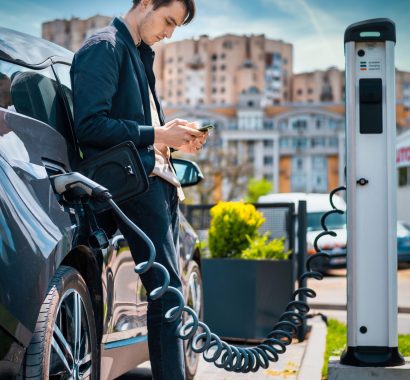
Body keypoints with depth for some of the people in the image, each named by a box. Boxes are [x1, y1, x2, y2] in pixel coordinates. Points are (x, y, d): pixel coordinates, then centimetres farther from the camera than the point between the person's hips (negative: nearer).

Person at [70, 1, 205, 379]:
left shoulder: (140, 54, 23)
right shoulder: (104, 46, -5)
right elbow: (90, 126, -15)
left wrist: (174, 137, 10)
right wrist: (157, 135, -14)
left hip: (160, 179, 10)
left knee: (169, 290, 9)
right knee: (167, 291, -13)